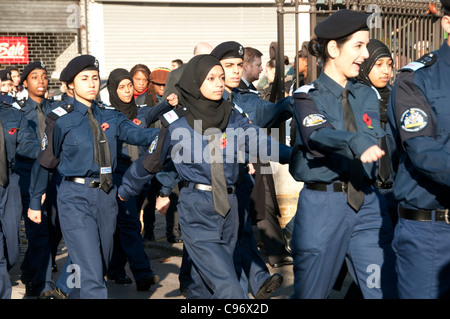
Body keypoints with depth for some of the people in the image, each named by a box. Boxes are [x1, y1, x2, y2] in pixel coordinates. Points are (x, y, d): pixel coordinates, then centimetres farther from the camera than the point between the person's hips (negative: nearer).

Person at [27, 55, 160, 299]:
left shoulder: (110, 116, 8)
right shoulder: (61, 120, -3)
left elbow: (136, 133, -10)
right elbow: (44, 162, 4)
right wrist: (35, 203, 7)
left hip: (106, 196, 5)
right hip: (76, 198, -5)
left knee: (100, 265, 17)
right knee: (90, 272, -11)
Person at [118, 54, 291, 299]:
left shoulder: (233, 118, 7)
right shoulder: (176, 124, -3)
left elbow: (259, 141, -8)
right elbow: (150, 162, 10)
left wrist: (292, 153, -24)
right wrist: (125, 190, 21)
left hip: (228, 207, 5)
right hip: (197, 209, -4)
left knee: (205, 284, 16)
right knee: (229, 289, -14)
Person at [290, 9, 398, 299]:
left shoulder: (367, 95, 12)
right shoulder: (309, 96, -4)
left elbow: (374, 141, 0)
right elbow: (317, 137, -25)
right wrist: (355, 142, -41)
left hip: (368, 205, 4)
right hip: (322, 206, -4)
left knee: (385, 291, 0)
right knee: (311, 292, 9)